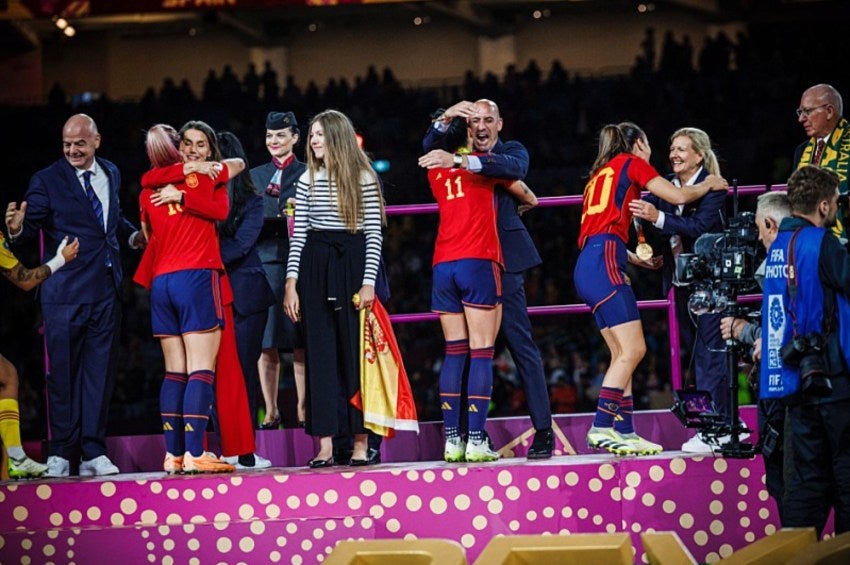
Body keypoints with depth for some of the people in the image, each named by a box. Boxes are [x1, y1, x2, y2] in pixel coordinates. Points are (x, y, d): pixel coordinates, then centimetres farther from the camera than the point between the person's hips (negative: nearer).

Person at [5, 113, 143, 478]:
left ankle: (93, 451, 11)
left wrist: (134, 236, 11)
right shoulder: (47, 181, -4)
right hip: (65, 293, -4)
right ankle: (60, 454, 7)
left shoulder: (111, 174, 12)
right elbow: (31, 226, -10)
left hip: (106, 292, 5)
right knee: (63, 373, 0)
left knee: (100, 372, 6)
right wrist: (17, 228, -32)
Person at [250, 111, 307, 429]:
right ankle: (271, 413, 4)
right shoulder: (256, 176, 17)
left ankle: (303, 411, -2)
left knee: (301, 344, -5)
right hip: (265, 263, 3)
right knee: (266, 345, 0)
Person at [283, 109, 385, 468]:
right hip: (314, 267, 3)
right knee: (319, 354, 1)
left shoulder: (363, 179, 2)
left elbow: (374, 234, -1)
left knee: (355, 351, -1)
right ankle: (324, 447, 0)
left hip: (351, 265, -3)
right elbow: (298, 235, 9)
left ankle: (361, 443, 2)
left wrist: (368, 282, -9)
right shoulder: (307, 180, 11)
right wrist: (291, 284, 1)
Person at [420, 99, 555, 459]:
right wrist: (446, 119, -17)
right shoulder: (460, 155, 19)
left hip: (503, 257, -4)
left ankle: (543, 431, -5)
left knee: (520, 342, -6)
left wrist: (459, 161, -26)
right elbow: (430, 148, 2)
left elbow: (514, 167, -14)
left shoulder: (512, 151, 9)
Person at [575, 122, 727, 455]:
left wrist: (638, 260, 38)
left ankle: (624, 432, 3)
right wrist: (708, 185, 22)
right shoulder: (631, 163, 6)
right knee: (632, 350, -13)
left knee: (623, 353, 7)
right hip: (603, 263, -9)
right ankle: (601, 427, -19)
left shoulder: (602, 174, 28)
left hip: (589, 265, 9)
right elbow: (679, 196, 3)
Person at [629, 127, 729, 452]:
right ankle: (727, 424, 17)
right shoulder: (666, 187, 9)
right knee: (697, 353, 10)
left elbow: (699, 226, -23)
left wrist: (658, 217, -31)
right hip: (681, 281, 8)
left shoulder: (712, 188, -10)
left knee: (709, 354, -9)